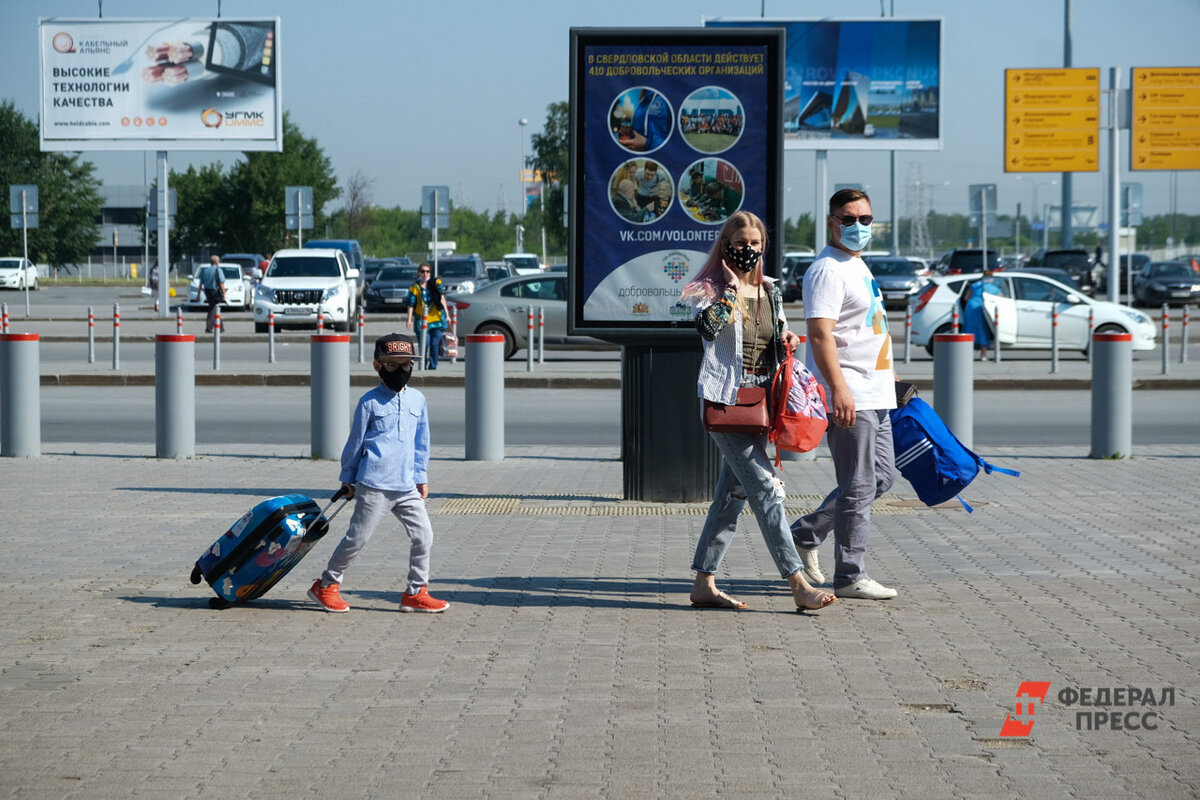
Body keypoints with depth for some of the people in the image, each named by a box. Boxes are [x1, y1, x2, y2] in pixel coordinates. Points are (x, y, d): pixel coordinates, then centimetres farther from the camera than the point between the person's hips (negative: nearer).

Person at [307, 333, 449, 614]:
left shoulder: (418, 400, 12)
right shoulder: (370, 402, -2)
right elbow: (355, 442, 4)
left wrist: (421, 477, 17)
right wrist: (347, 478, 8)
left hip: (407, 486, 5)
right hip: (374, 485, -5)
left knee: (423, 535, -1)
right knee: (357, 538, -1)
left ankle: (416, 593, 9)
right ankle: (327, 585, 15)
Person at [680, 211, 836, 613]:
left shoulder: (770, 292, 14)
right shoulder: (711, 288, -5)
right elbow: (708, 327, -26)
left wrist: (786, 341, 5)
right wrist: (731, 288, -19)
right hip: (725, 401, -7)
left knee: (732, 495, 9)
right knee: (766, 489, -14)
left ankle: (704, 583, 16)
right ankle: (799, 586, -17)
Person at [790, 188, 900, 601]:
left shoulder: (858, 267, 20)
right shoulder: (827, 270, -12)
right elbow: (820, 334, -22)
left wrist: (886, 370, 30)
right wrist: (838, 388, -29)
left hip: (873, 393, 10)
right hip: (848, 396, -10)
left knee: (882, 475, 14)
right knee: (859, 486, -6)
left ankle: (805, 533, 22)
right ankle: (850, 577, 1)